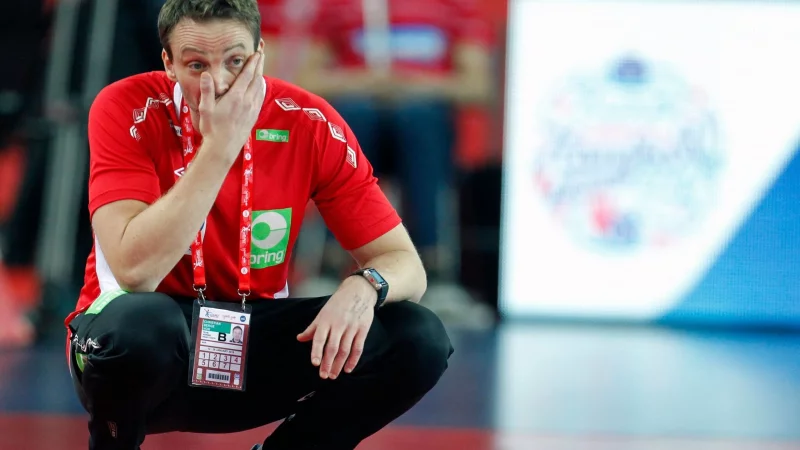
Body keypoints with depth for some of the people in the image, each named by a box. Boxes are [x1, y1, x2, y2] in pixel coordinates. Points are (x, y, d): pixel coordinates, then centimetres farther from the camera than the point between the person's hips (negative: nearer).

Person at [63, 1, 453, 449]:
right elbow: (135, 272, -28)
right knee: (138, 321, -39)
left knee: (420, 340, -17)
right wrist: (219, 147, -30)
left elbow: (404, 264, -5)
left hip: (256, 345, 3)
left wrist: (364, 287, -29)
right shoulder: (128, 109, -16)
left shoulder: (308, 123, -8)